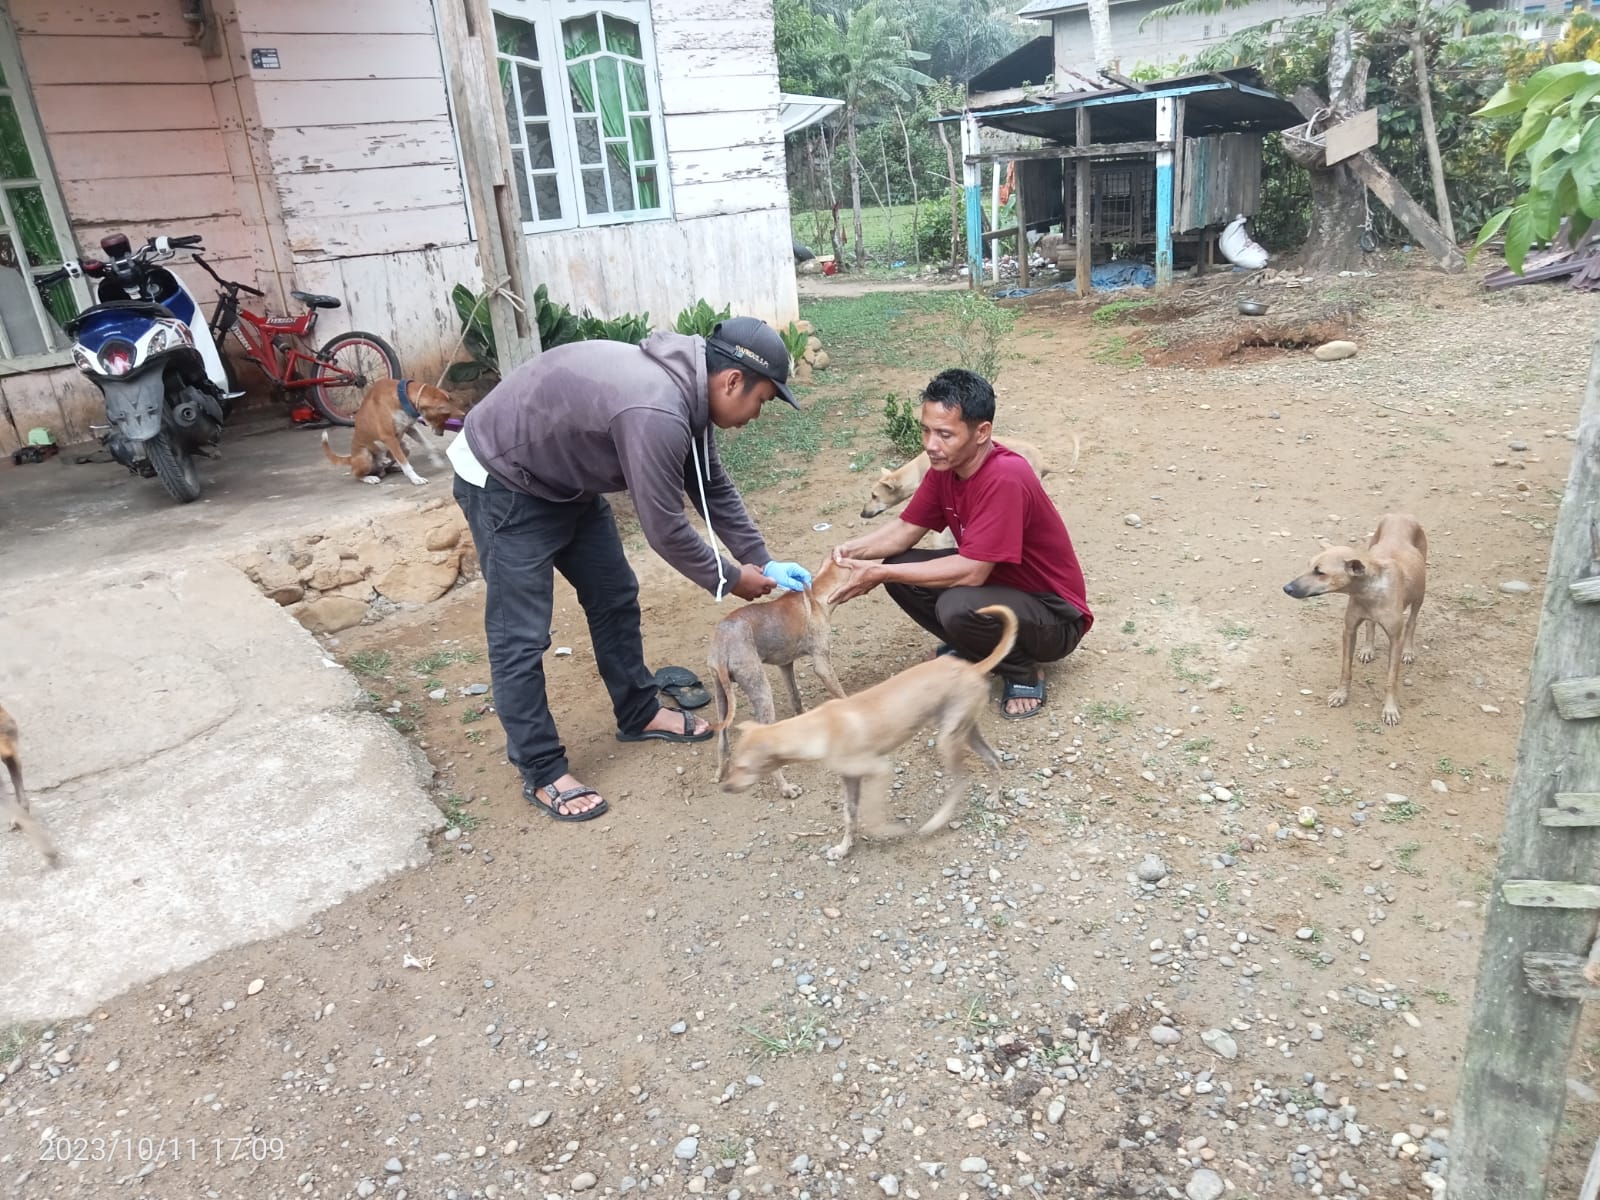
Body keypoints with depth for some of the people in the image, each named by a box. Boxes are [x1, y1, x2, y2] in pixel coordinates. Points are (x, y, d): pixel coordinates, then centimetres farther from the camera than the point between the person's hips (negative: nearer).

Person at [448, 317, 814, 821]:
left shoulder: (686, 391, -4)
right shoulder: (657, 414, -35)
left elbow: (714, 489, 8)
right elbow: (664, 528, -26)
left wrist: (762, 561, 4)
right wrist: (728, 579, -11)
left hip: (564, 479, 10)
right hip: (503, 482, -10)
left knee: (615, 597, 14)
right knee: (521, 636, -5)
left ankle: (639, 714, 30)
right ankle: (542, 773, 6)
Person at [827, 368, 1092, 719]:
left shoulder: (1004, 479, -32)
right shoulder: (945, 466, -6)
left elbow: (971, 571, -34)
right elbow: (906, 529, 0)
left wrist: (881, 573, -31)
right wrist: (853, 549, -19)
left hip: (1053, 615, -8)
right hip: (997, 583, 8)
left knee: (958, 607, -36)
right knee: (897, 567, -8)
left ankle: (1024, 671, -6)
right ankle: (975, 648, 11)